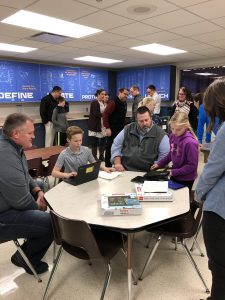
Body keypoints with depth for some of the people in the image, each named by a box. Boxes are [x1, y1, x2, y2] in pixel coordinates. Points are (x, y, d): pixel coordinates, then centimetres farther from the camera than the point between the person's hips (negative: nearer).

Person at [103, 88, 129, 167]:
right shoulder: (113, 103, -13)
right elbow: (105, 115, -18)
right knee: (110, 148, 1)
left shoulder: (124, 104, 12)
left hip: (121, 130, 8)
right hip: (112, 130, -8)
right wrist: (107, 128, -21)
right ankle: (108, 166, 11)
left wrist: (124, 127, 13)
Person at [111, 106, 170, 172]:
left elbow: (165, 156, -4)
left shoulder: (161, 135, 0)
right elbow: (116, 145, 14)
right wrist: (117, 163, 2)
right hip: (124, 170, 2)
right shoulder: (128, 129, 11)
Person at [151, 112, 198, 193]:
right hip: (174, 176, 6)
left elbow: (192, 165, -21)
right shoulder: (173, 136, -6)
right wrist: (159, 164, 2)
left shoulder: (190, 142, -26)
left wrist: (174, 172, -20)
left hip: (186, 179, -6)